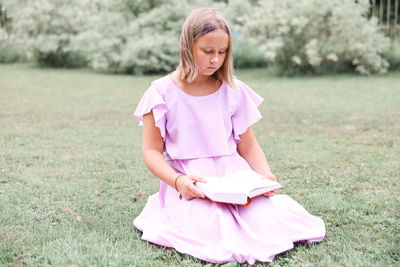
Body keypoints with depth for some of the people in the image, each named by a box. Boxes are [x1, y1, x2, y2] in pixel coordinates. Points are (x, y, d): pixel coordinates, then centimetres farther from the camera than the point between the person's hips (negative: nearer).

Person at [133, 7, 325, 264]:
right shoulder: (163, 92, -2)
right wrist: (177, 181, -20)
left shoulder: (234, 91, 6)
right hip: (190, 183, -2)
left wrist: (266, 175, -9)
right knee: (210, 231, -31)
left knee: (268, 221, -24)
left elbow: (248, 147, 11)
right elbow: (152, 150, -1)